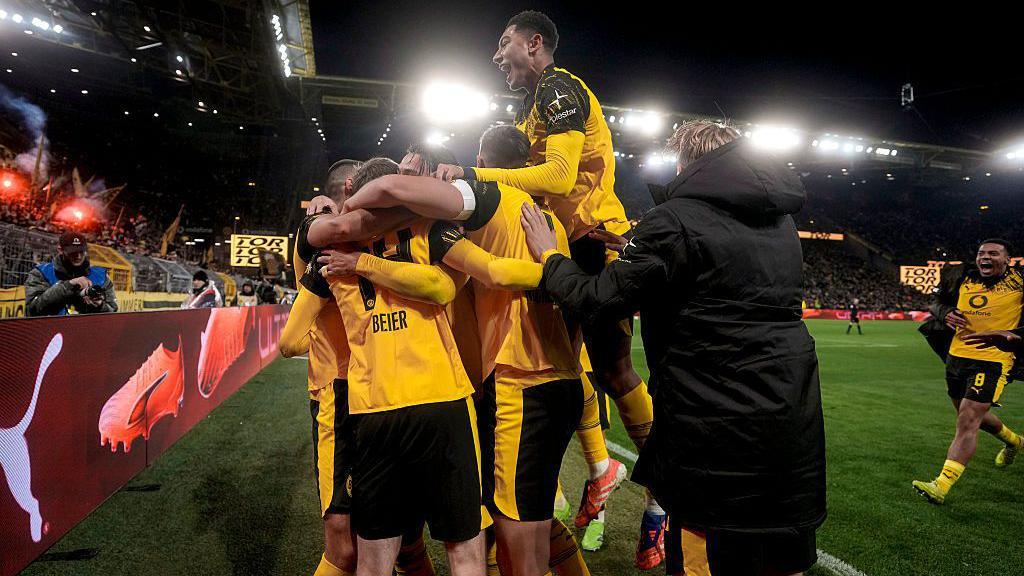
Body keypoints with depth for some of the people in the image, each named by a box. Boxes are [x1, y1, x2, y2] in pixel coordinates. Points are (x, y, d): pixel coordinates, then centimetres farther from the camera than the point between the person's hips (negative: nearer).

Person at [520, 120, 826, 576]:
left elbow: (598, 301, -15)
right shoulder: (780, 219, 13)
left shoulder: (676, 219, -12)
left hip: (718, 431, -8)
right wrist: (638, 245, 20)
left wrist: (549, 256, 5)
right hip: (795, 423, 8)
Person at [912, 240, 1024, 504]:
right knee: (973, 416, 25)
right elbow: (937, 303, 20)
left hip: (993, 359, -6)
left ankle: (941, 486, -13)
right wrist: (946, 314, -4)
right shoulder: (963, 280, 7)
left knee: (967, 423, -12)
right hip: (957, 355, 6)